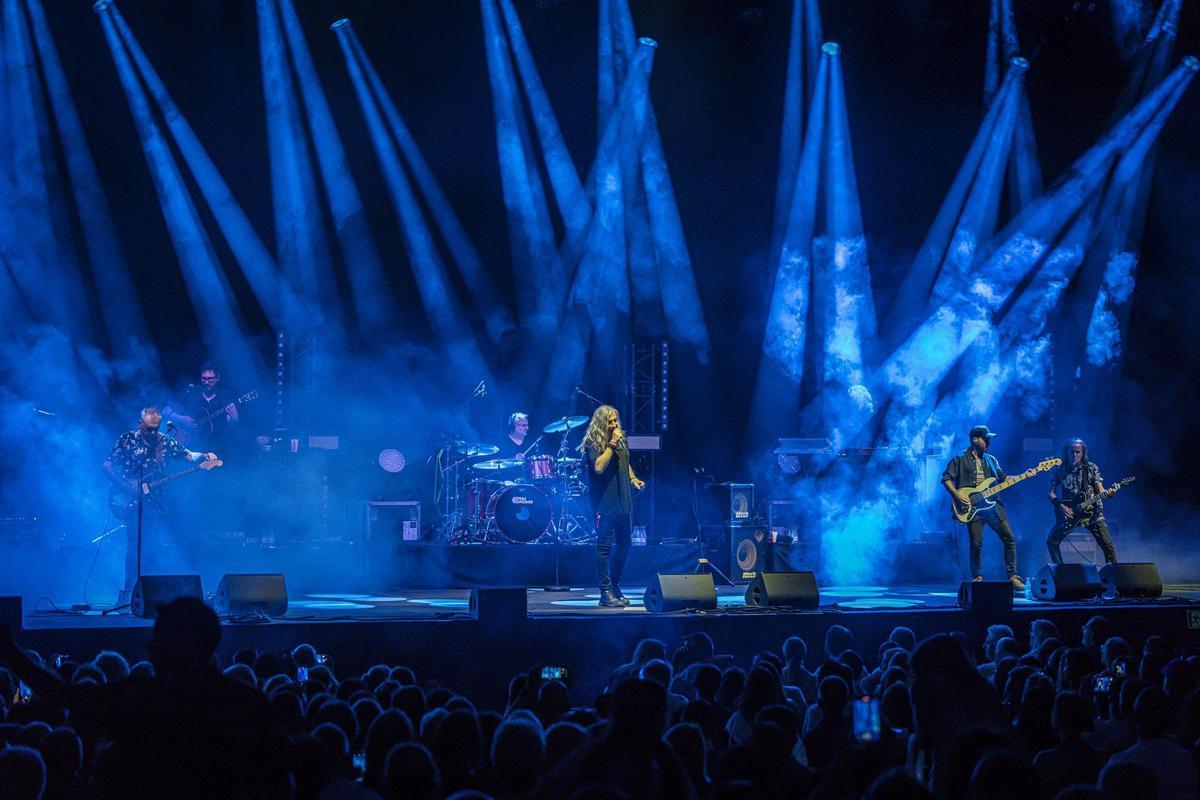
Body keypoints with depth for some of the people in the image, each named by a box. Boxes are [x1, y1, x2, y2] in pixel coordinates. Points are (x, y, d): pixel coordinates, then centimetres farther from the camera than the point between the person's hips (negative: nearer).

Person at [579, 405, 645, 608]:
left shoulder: (621, 439, 13)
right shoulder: (593, 443, -9)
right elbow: (599, 467, -23)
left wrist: (633, 479, 10)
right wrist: (612, 444, -22)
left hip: (623, 500, 7)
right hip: (605, 503, -7)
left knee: (625, 543, 11)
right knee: (605, 546, -6)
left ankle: (616, 586, 24)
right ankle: (606, 593, -5)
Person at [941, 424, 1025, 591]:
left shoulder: (991, 460, 19)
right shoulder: (960, 459, 3)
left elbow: (1003, 478, 18)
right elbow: (946, 478, -2)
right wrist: (958, 496, -14)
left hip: (992, 504, 4)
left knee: (1009, 538, -6)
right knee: (976, 544, -6)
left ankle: (1013, 576, -1)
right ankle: (977, 578, 10)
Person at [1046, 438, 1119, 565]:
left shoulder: (1091, 468, 0)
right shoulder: (1059, 470, 0)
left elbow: (1100, 489, -4)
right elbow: (1051, 492, 1)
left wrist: (1108, 493, -27)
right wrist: (1062, 506, -14)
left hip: (1092, 512, -1)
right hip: (1068, 512, 2)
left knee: (1107, 545, -11)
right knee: (1052, 541, -2)